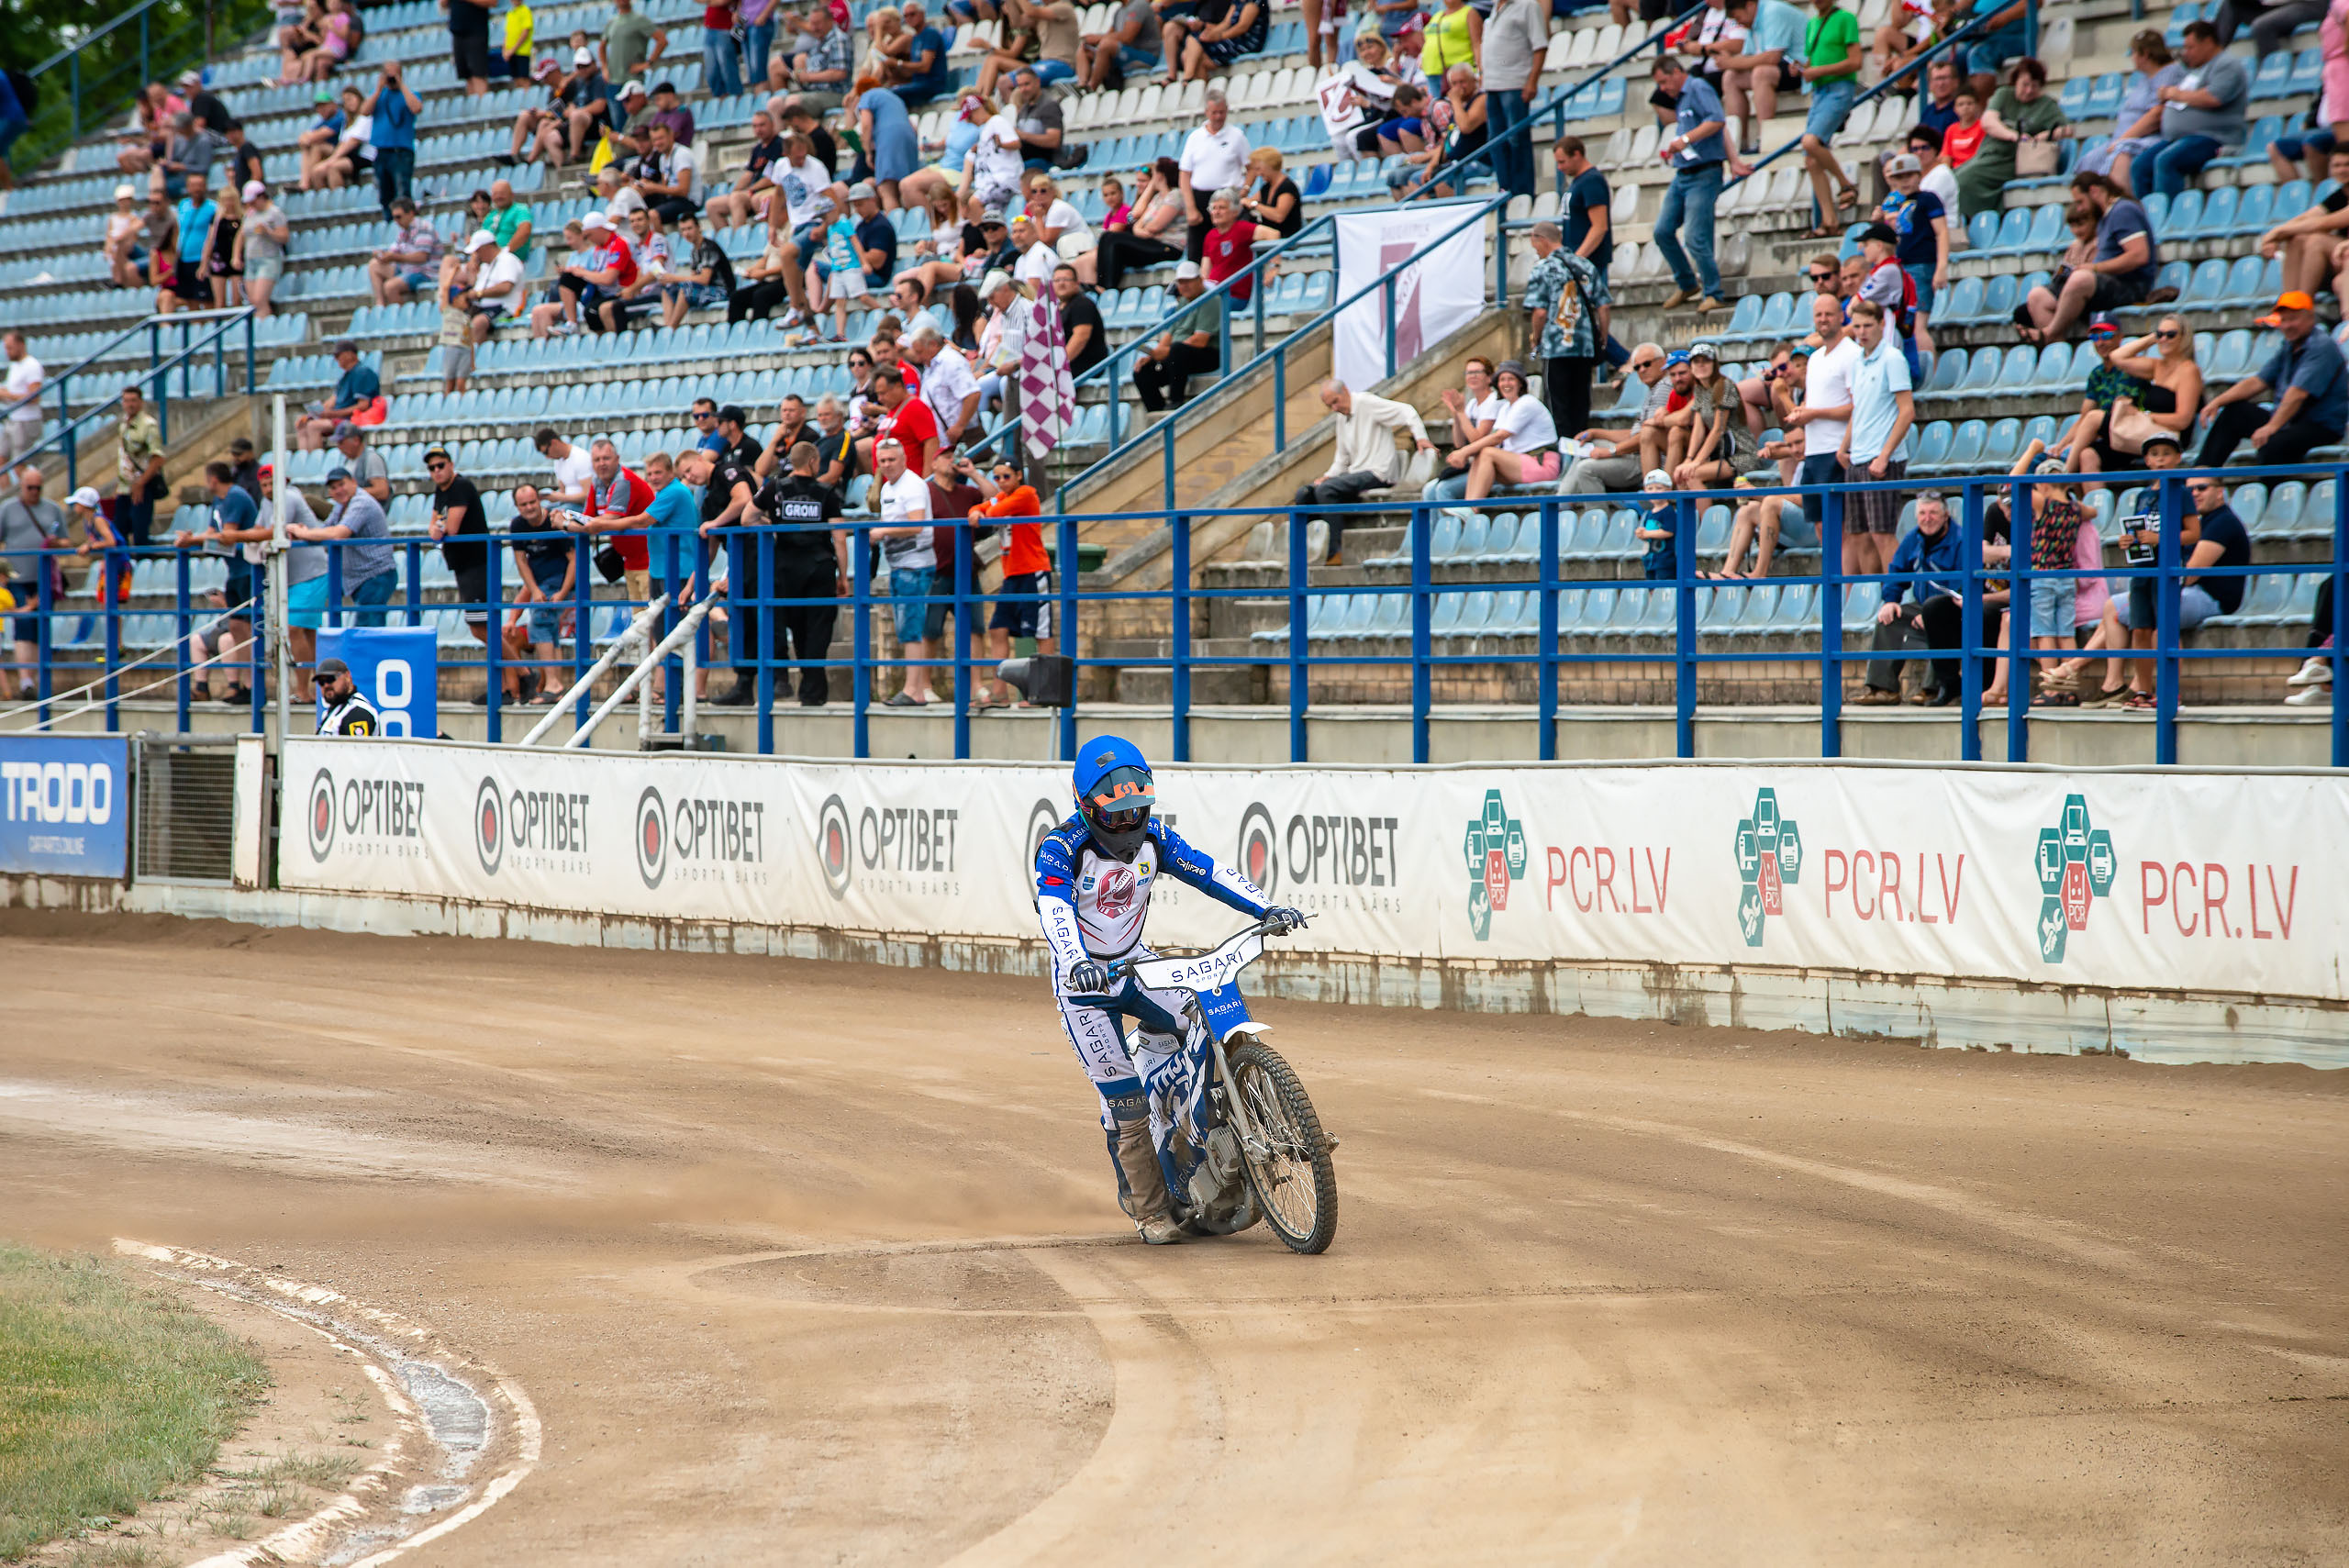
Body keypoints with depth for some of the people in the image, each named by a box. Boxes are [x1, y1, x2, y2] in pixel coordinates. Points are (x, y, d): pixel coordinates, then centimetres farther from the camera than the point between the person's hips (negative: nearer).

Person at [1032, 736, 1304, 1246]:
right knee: (1124, 1096, -11)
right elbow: (1054, 910, -36)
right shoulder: (1061, 848, -21)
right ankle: (1150, 1208, -1)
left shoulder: (1152, 838, -3)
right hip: (1084, 979, -5)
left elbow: (1210, 873, -7)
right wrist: (1077, 963, -55)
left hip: (1136, 962, 5)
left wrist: (1267, 908, -21)